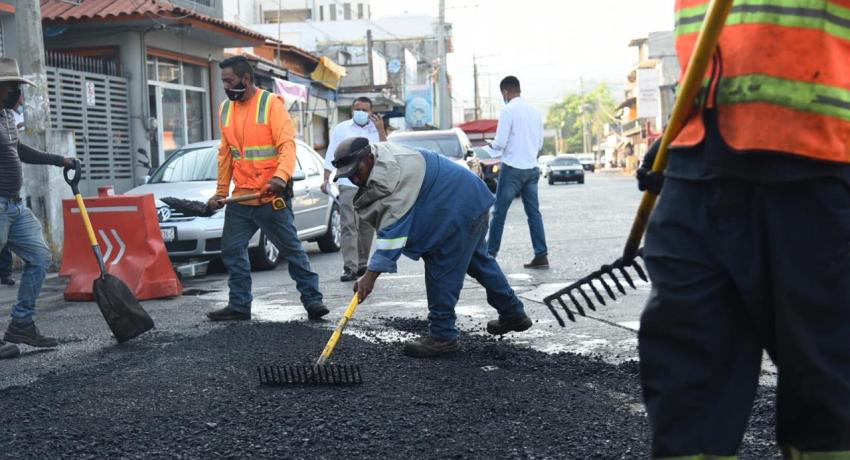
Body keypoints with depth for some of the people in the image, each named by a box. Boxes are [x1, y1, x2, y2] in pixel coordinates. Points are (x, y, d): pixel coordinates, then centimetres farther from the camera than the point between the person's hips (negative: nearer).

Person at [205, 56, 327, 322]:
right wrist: (221, 192, 15)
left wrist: (282, 176, -36)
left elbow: (287, 143, -19)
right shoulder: (226, 109, 10)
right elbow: (225, 154, 16)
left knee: (292, 250, -1)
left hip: (272, 197, -6)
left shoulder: (271, 104, -9)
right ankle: (239, 306, 18)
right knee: (232, 251, 8)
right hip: (240, 199, 7)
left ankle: (312, 300, 6)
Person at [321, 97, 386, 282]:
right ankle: (350, 267, -15)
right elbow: (331, 156, 6)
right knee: (349, 226, -11)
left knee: (367, 227, 7)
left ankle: (362, 264, 18)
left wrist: (381, 130, -6)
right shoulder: (342, 129, 8)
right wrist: (326, 179, -4)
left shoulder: (375, 130, 13)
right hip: (348, 185, -3)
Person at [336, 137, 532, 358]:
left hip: (461, 207, -11)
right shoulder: (382, 160, 1)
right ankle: (513, 314, 38)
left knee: (441, 272, -10)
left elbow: (394, 227, -33)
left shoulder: (397, 174, -31)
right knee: (478, 260, 23)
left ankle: (442, 336, -2)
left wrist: (371, 274, -35)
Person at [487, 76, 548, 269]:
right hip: (532, 168, 6)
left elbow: (500, 143, -14)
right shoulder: (534, 111, 10)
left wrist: (491, 144, 7)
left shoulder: (508, 110, -10)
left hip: (512, 168, -6)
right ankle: (541, 255, 2)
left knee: (499, 212, 2)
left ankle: (490, 254, 5)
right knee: (534, 213, 6)